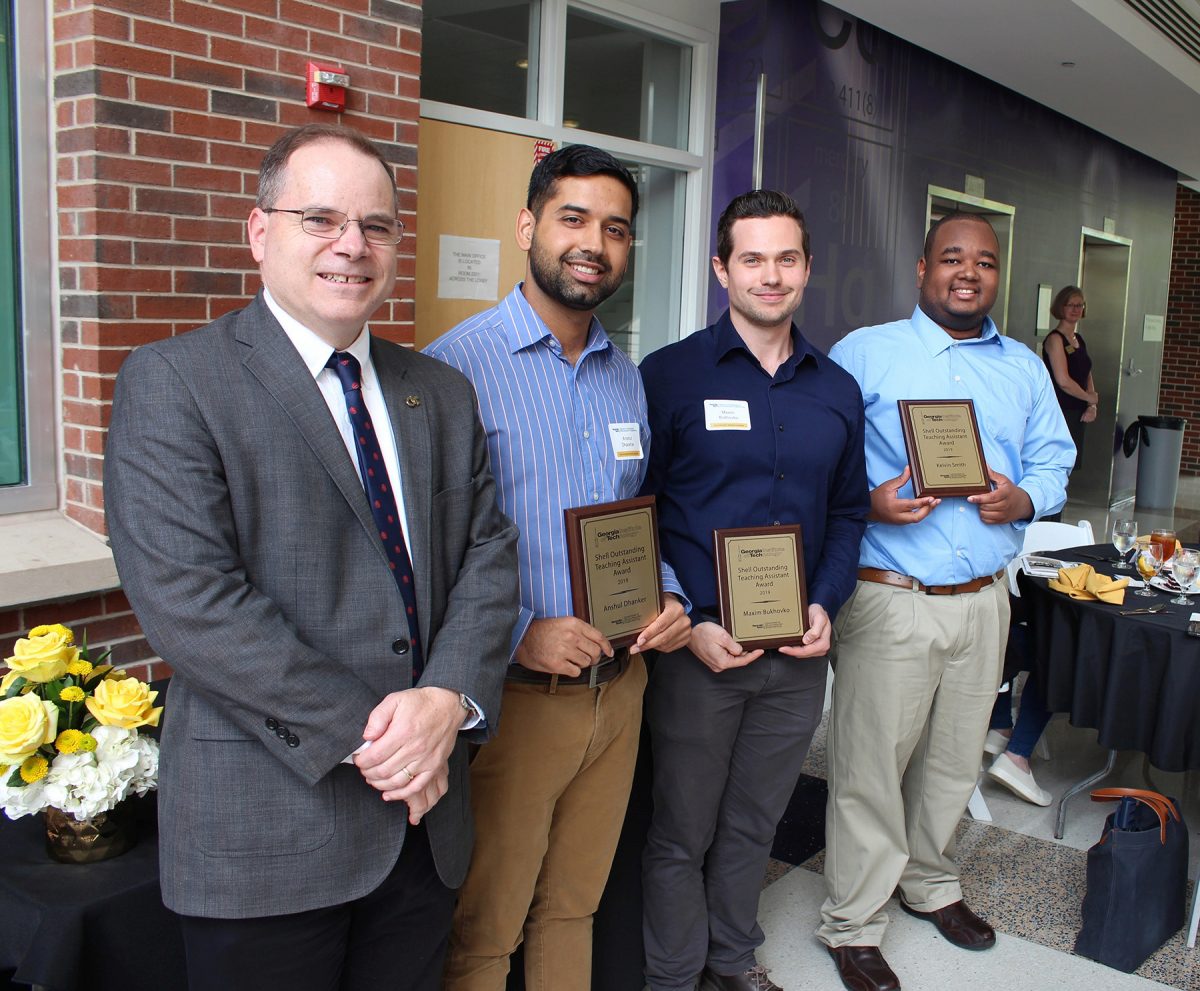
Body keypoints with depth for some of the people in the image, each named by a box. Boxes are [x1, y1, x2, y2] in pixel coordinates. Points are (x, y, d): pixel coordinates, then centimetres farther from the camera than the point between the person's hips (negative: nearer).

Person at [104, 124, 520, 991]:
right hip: (268, 830, -5)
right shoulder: (171, 383, -8)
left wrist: (449, 699, -14)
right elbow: (188, 597, -17)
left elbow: (488, 552, 4)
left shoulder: (443, 394, 9)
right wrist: (361, 734, -18)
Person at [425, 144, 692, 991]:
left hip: (619, 686, 6)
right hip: (513, 692, -6)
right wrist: (519, 634, -23)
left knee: (575, 905, 23)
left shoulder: (628, 379, 11)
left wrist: (669, 597, 0)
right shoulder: (459, 364, -12)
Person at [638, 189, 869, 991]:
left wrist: (826, 606, -2)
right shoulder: (669, 375, -8)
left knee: (756, 823, 19)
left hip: (799, 652, 4)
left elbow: (849, 512, 13)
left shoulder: (838, 390, 7)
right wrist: (687, 623, -14)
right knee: (682, 832, 9)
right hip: (698, 646, -4)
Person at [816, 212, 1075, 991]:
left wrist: (1023, 499, -6)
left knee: (955, 758, 17)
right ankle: (854, 925, 16)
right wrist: (869, 500, -21)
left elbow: (1055, 460, 15)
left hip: (984, 598, 5)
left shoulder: (1025, 368, 14)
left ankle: (932, 883, 39)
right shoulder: (864, 354, -1)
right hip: (889, 598, -5)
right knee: (871, 763, 0)